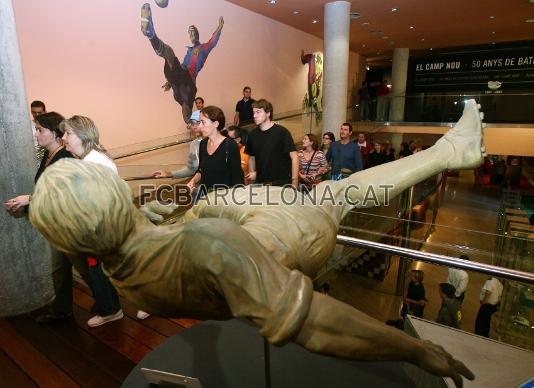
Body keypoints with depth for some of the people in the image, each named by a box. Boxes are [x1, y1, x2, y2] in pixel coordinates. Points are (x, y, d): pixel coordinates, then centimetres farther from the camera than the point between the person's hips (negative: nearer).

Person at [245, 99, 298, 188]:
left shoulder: (281, 132, -9)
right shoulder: (252, 134, 4)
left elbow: (294, 157, -11)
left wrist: (294, 183, -15)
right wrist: (252, 174, 5)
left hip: (282, 183, -3)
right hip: (260, 183, 4)